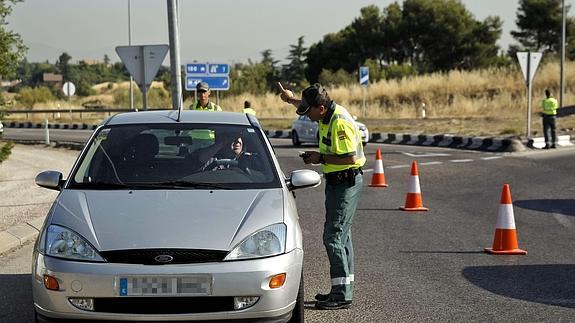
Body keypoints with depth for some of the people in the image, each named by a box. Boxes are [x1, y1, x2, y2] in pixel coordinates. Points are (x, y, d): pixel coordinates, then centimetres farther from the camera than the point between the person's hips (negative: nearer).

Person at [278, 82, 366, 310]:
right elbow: (308, 106, 32)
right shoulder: (328, 113, 7)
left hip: (346, 183, -11)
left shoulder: (340, 123, -24)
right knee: (341, 236, 16)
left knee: (333, 237, -11)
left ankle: (342, 296, -10)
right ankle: (343, 290, 24)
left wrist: (321, 158, -19)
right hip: (337, 182, 11)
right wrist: (291, 99, 23)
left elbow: (350, 158, -28)